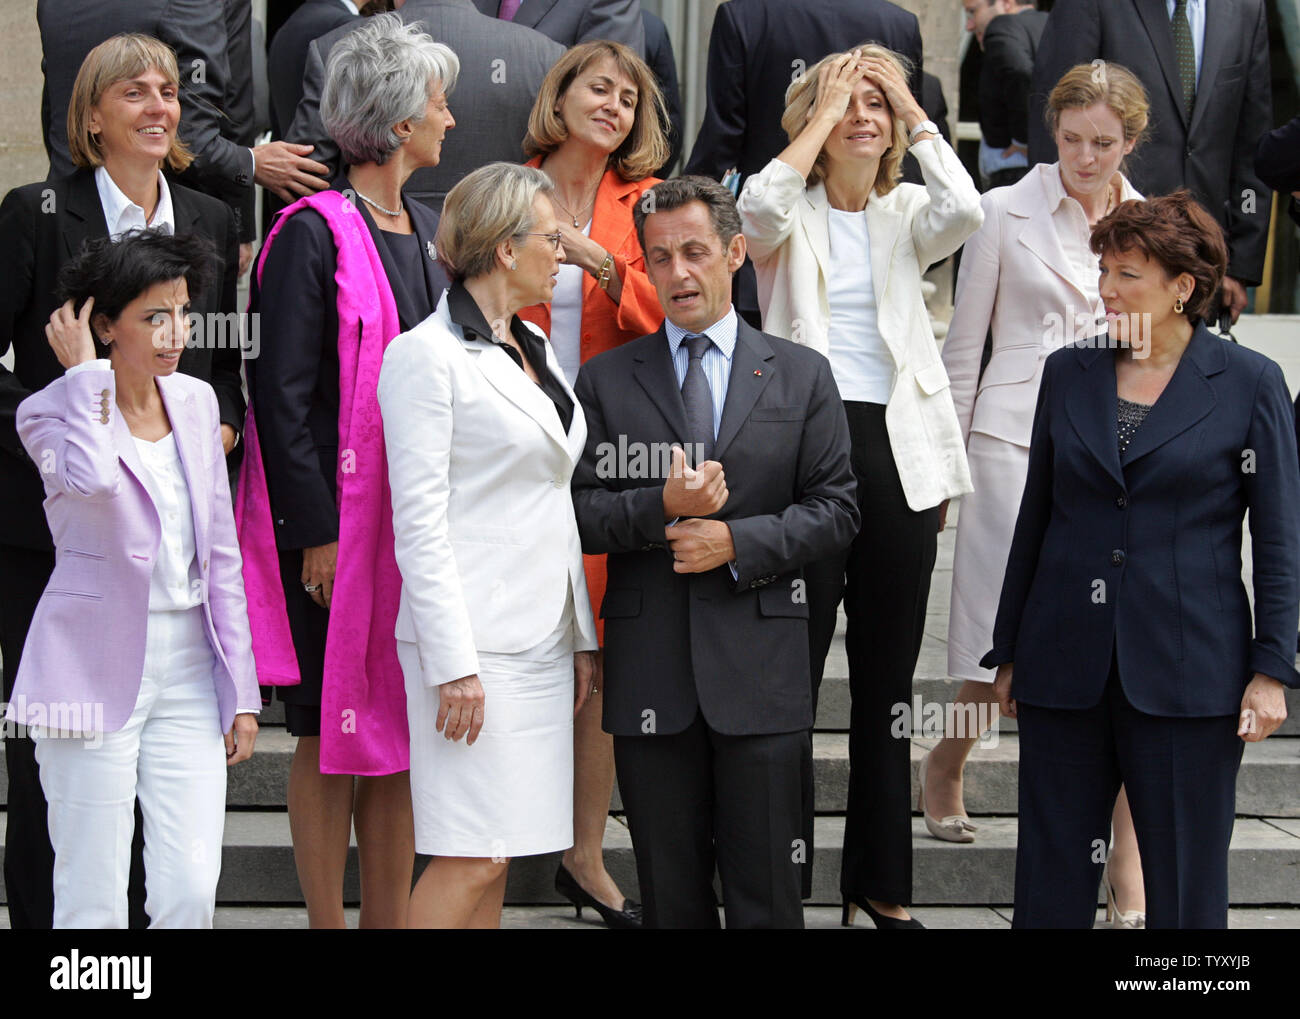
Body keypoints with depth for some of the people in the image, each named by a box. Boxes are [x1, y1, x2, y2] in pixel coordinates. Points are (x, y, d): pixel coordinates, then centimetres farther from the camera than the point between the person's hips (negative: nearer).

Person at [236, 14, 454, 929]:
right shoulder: (315, 233, -10)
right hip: (341, 515, -7)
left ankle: (390, 920, 16)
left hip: (422, 515, 7)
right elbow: (283, 392, -13)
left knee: (402, 733, 9)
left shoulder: (428, 229, 13)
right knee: (333, 735, 0)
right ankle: (328, 921, 8)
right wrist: (315, 530, -17)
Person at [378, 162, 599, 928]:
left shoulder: (536, 350, 17)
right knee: (472, 857, -11)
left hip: (543, 635, 8)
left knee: (497, 859, 7)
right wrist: (453, 663, -19)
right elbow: (419, 522, -14)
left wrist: (583, 635, 15)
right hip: (476, 636, -8)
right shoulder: (427, 355, -9)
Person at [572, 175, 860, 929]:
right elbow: (578, 513, 3)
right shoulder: (606, 381, 9)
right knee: (671, 892, 7)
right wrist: (661, 506, -15)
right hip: (649, 671, 1)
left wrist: (738, 541, -11)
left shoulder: (802, 376, 8)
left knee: (767, 891, 0)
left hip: (761, 667, -1)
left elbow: (834, 508, 4)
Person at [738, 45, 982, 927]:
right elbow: (760, 208, -21)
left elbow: (965, 210, -11)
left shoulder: (905, 216, 11)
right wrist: (824, 111, -9)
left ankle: (882, 880, 19)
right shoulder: (794, 213, 4)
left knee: (888, 679, 10)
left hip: (898, 450, 4)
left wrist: (916, 114, -3)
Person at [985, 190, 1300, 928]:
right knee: (1052, 878, 6)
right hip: (1065, 666, 3)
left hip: (1187, 671, -3)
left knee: (1186, 887, 3)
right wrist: (1009, 652, 12)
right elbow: (1035, 520, 13)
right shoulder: (1069, 373, 9)